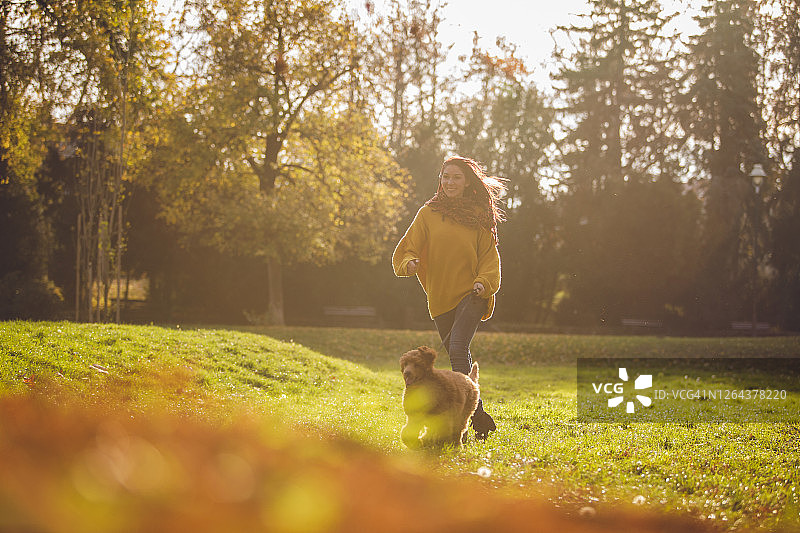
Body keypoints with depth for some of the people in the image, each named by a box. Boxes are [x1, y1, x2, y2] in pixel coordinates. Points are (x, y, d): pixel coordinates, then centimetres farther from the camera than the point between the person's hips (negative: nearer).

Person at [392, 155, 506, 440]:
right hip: (441, 298, 3)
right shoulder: (428, 213, 9)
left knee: (458, 349, -22)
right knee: (460, 357, 6)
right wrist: (409, 263, -15)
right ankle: (480, 419, 16)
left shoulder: (479, 215, 7)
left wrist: (483, 281, -10)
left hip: (471, 293, -3)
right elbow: (407, 248, 8)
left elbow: (489, 255, 8)